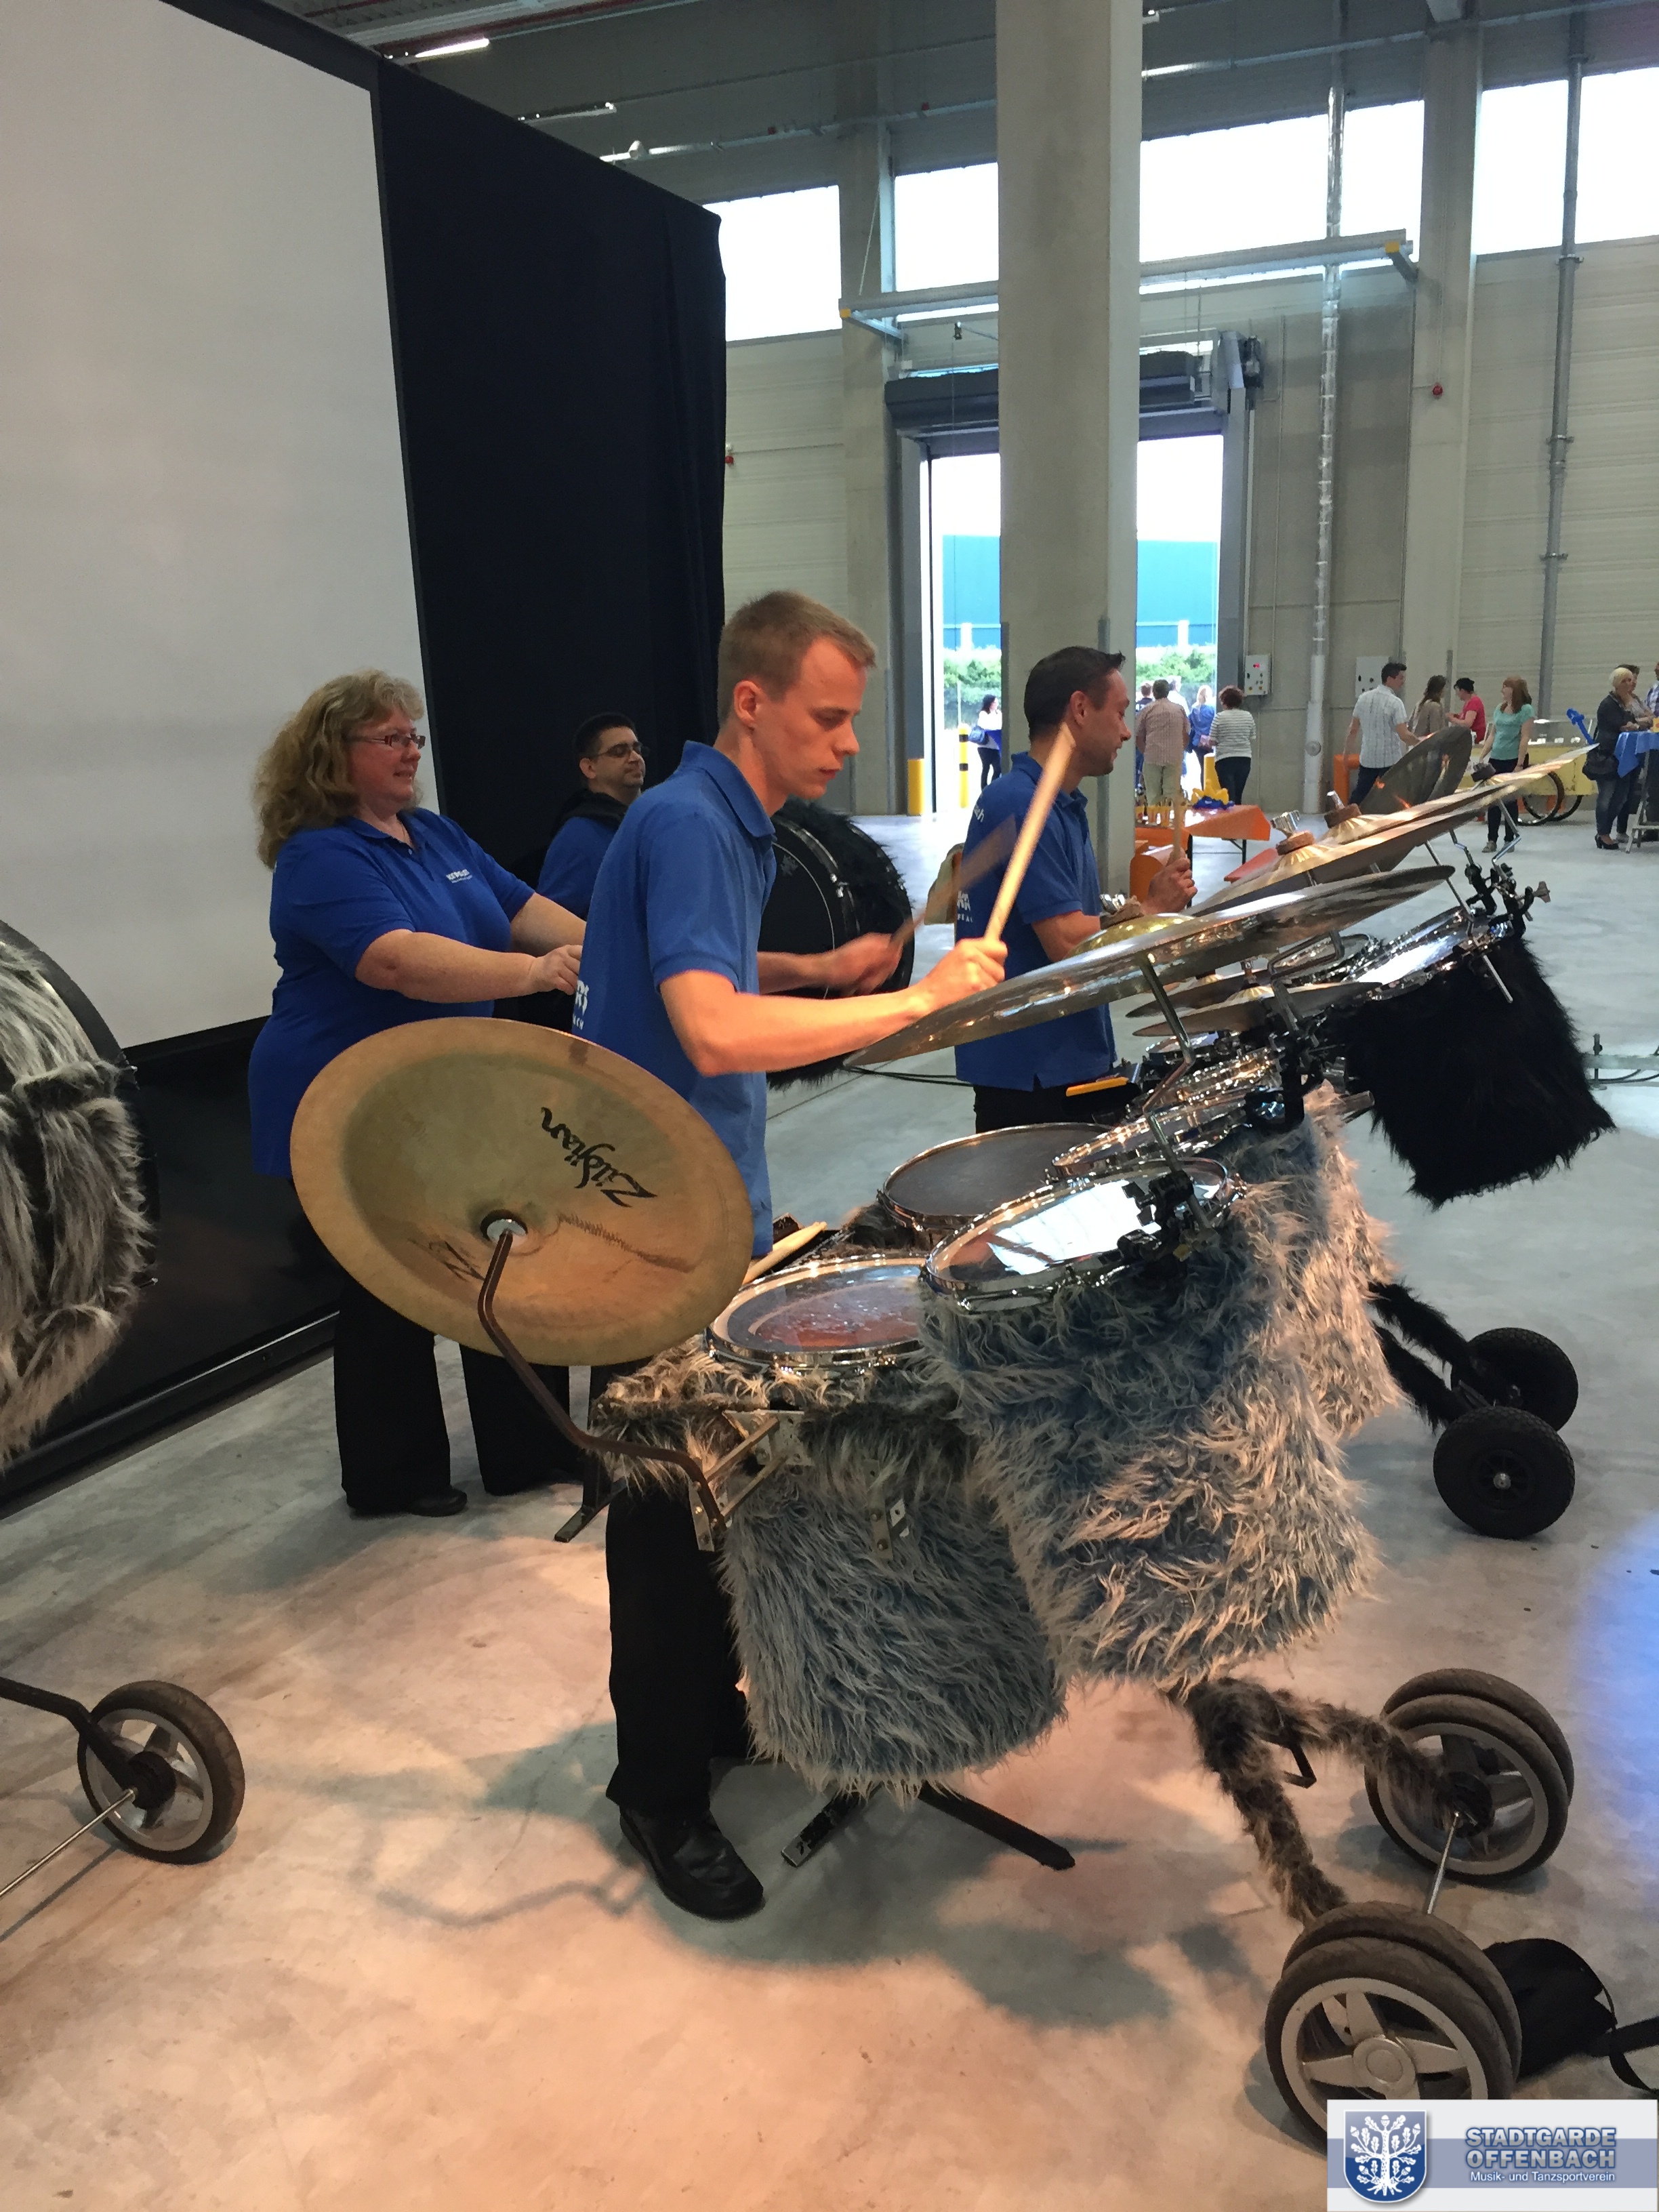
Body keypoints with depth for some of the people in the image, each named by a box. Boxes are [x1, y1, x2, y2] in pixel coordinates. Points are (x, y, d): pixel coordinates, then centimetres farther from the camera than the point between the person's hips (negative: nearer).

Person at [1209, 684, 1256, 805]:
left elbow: (1212, 742, -5)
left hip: (1225, 760, -4)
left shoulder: (1220, 717, -7)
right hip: (1244, 759, 4)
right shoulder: (1248, 716, 4)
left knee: (1230, 797, -5)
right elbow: (1252, 739, 9)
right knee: (1238, 795, 11)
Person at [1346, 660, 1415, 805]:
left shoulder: (1364, 698, 3)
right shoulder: (1395, 703, -15)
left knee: (1359, 794, 11)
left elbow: (1353, 729, 11)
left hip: (1367, 758, 5)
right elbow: (1404, 735, -20)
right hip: (1390, 760, -5)